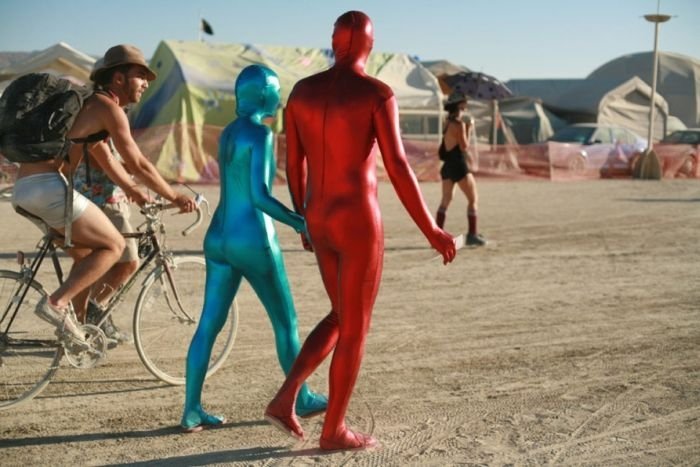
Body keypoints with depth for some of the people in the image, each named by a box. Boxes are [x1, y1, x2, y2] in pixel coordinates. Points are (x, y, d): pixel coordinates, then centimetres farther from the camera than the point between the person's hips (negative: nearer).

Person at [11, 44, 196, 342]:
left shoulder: (88, 105, 25)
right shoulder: (109, 108, -5)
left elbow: (107, 161, 31)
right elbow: (138, 164, -5)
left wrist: (136, 194, 33)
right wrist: (175, 198, 3)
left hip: (23, 189, 10)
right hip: (47, 186, -10)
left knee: (89, 252, 20)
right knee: (113, 245, -1)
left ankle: (75, 322, 19)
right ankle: (56, 303, -8)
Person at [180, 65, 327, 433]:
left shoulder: (227, 133, 12)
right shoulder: (260, 133, -13)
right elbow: (259, 195, -21)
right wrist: (300, 223, -13)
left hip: (218, 238, 8)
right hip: (252, 240, -8)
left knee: (208, 325, 6)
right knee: (286, 323, 8)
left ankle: (192, 411, 6)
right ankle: (302, 399, 22)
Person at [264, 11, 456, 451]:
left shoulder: (301, 91, 7)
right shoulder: (378, 93, -13)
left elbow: (293, 164, 14)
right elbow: (398, 168, -19)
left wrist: (304, 219, 28)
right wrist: (431, 230, -11)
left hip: (320, 222, 7)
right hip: (360, 224, -7)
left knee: (342, 317, 22)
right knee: (357, 328, 8)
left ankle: (285, 398, 14)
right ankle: (335, 430, 19)